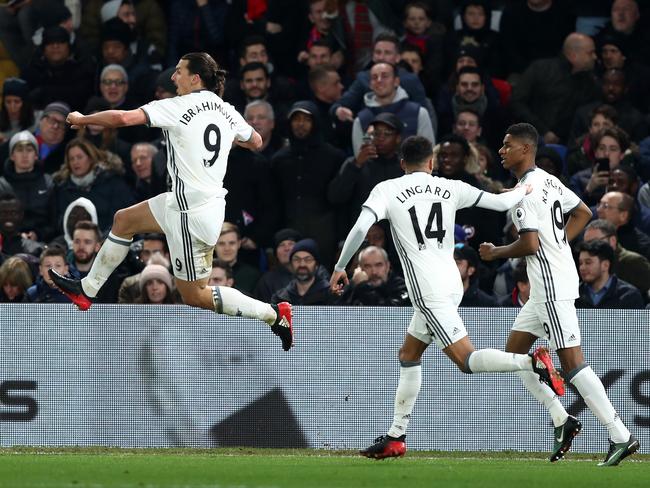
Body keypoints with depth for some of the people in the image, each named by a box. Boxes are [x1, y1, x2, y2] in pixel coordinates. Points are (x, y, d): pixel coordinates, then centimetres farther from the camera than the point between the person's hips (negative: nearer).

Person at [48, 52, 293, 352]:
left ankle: (274, 314, 2)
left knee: (194, 295, 1)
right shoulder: (225, 111, 5)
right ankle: (86, 290, 30)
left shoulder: (179, 107, -16)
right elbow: (255, 142, 21)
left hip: (193, 213, -9)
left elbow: (123, 118, -23)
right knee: (124, 220, 21)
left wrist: (82, 119, -5)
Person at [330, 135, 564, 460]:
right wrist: (524, 190, 35)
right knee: (409, 355, 18)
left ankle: (533, 362, -32)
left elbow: (360, 229, -12)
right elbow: (500, 202, 13)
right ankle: (396, 437, 19)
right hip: (452, 284, 6)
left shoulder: (387, 190, -1)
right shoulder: (450, 188, 9)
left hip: (428, 291, -6)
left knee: (466, 360, -10)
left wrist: (340, 268, 0)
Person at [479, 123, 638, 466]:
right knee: (514, 351, 14)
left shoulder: (525, 191, -16)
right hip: (545, 286, 10)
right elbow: (583, 213, 24)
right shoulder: (548, 181, 14)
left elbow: (530, 244, -22)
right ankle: (561, 420, 14)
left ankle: (620, 436, -13)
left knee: (571, 361, -12)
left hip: (552, 287, -10)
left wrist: (495, 253, -6)